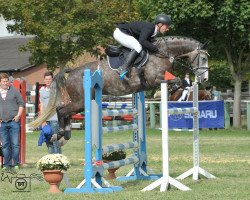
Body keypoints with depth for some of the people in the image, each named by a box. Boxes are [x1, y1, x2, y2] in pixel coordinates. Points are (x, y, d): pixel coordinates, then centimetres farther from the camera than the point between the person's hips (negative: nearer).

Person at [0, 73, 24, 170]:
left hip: (14, 121, -2)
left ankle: (16, 163, 4)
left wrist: (18, 115, -4)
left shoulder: (14, 91, 4)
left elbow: (21, 103, 7)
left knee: (15, 144, -3)